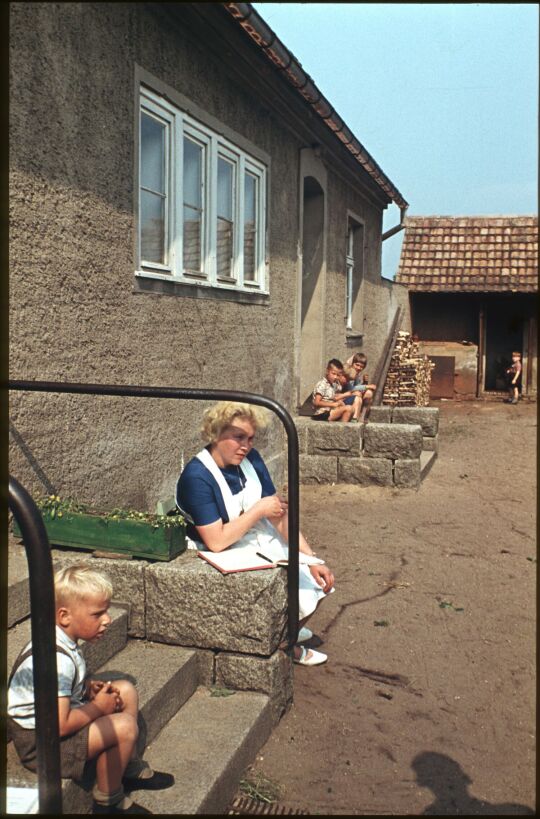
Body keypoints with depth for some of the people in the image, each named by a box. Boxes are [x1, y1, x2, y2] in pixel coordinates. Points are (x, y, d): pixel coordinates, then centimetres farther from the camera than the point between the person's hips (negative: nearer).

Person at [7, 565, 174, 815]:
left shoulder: (59, 639, -1)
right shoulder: (58, 659, -32)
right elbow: (59, 726, -33)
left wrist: (88, 687, 0)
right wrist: (99, 707, -17)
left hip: (49, 721, 10)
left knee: (126, 691, 9)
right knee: (124, 726, -24)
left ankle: (130, 767, 22)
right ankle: (108, 801, -1)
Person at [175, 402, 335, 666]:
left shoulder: (250, 459, -4)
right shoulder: (196, 477, -25)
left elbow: (279, 514, -4)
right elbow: (217, 541, -28)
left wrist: (312, 559, -9)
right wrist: (259, 510, -21)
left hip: (266, 545, 7)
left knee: (319, 579, 1)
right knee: (299, 592, -16)